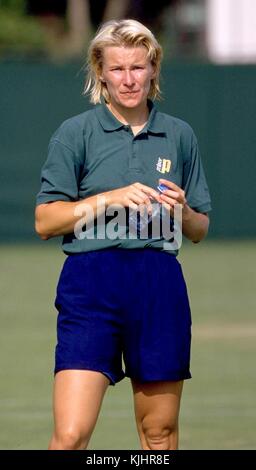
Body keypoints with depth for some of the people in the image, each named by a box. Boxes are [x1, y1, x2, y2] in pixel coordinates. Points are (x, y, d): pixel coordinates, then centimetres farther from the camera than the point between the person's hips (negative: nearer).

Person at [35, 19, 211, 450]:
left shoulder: (179, 136, 11)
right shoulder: (75, 133, 2)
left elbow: (199, 230, 17)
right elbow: (44, 221, -2)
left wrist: (182, 211, -6)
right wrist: (110, 198, -13)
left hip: (160, 288, 3)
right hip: (90, 287, -3)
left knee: (160, 430, 7)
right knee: (71, 434, -14)